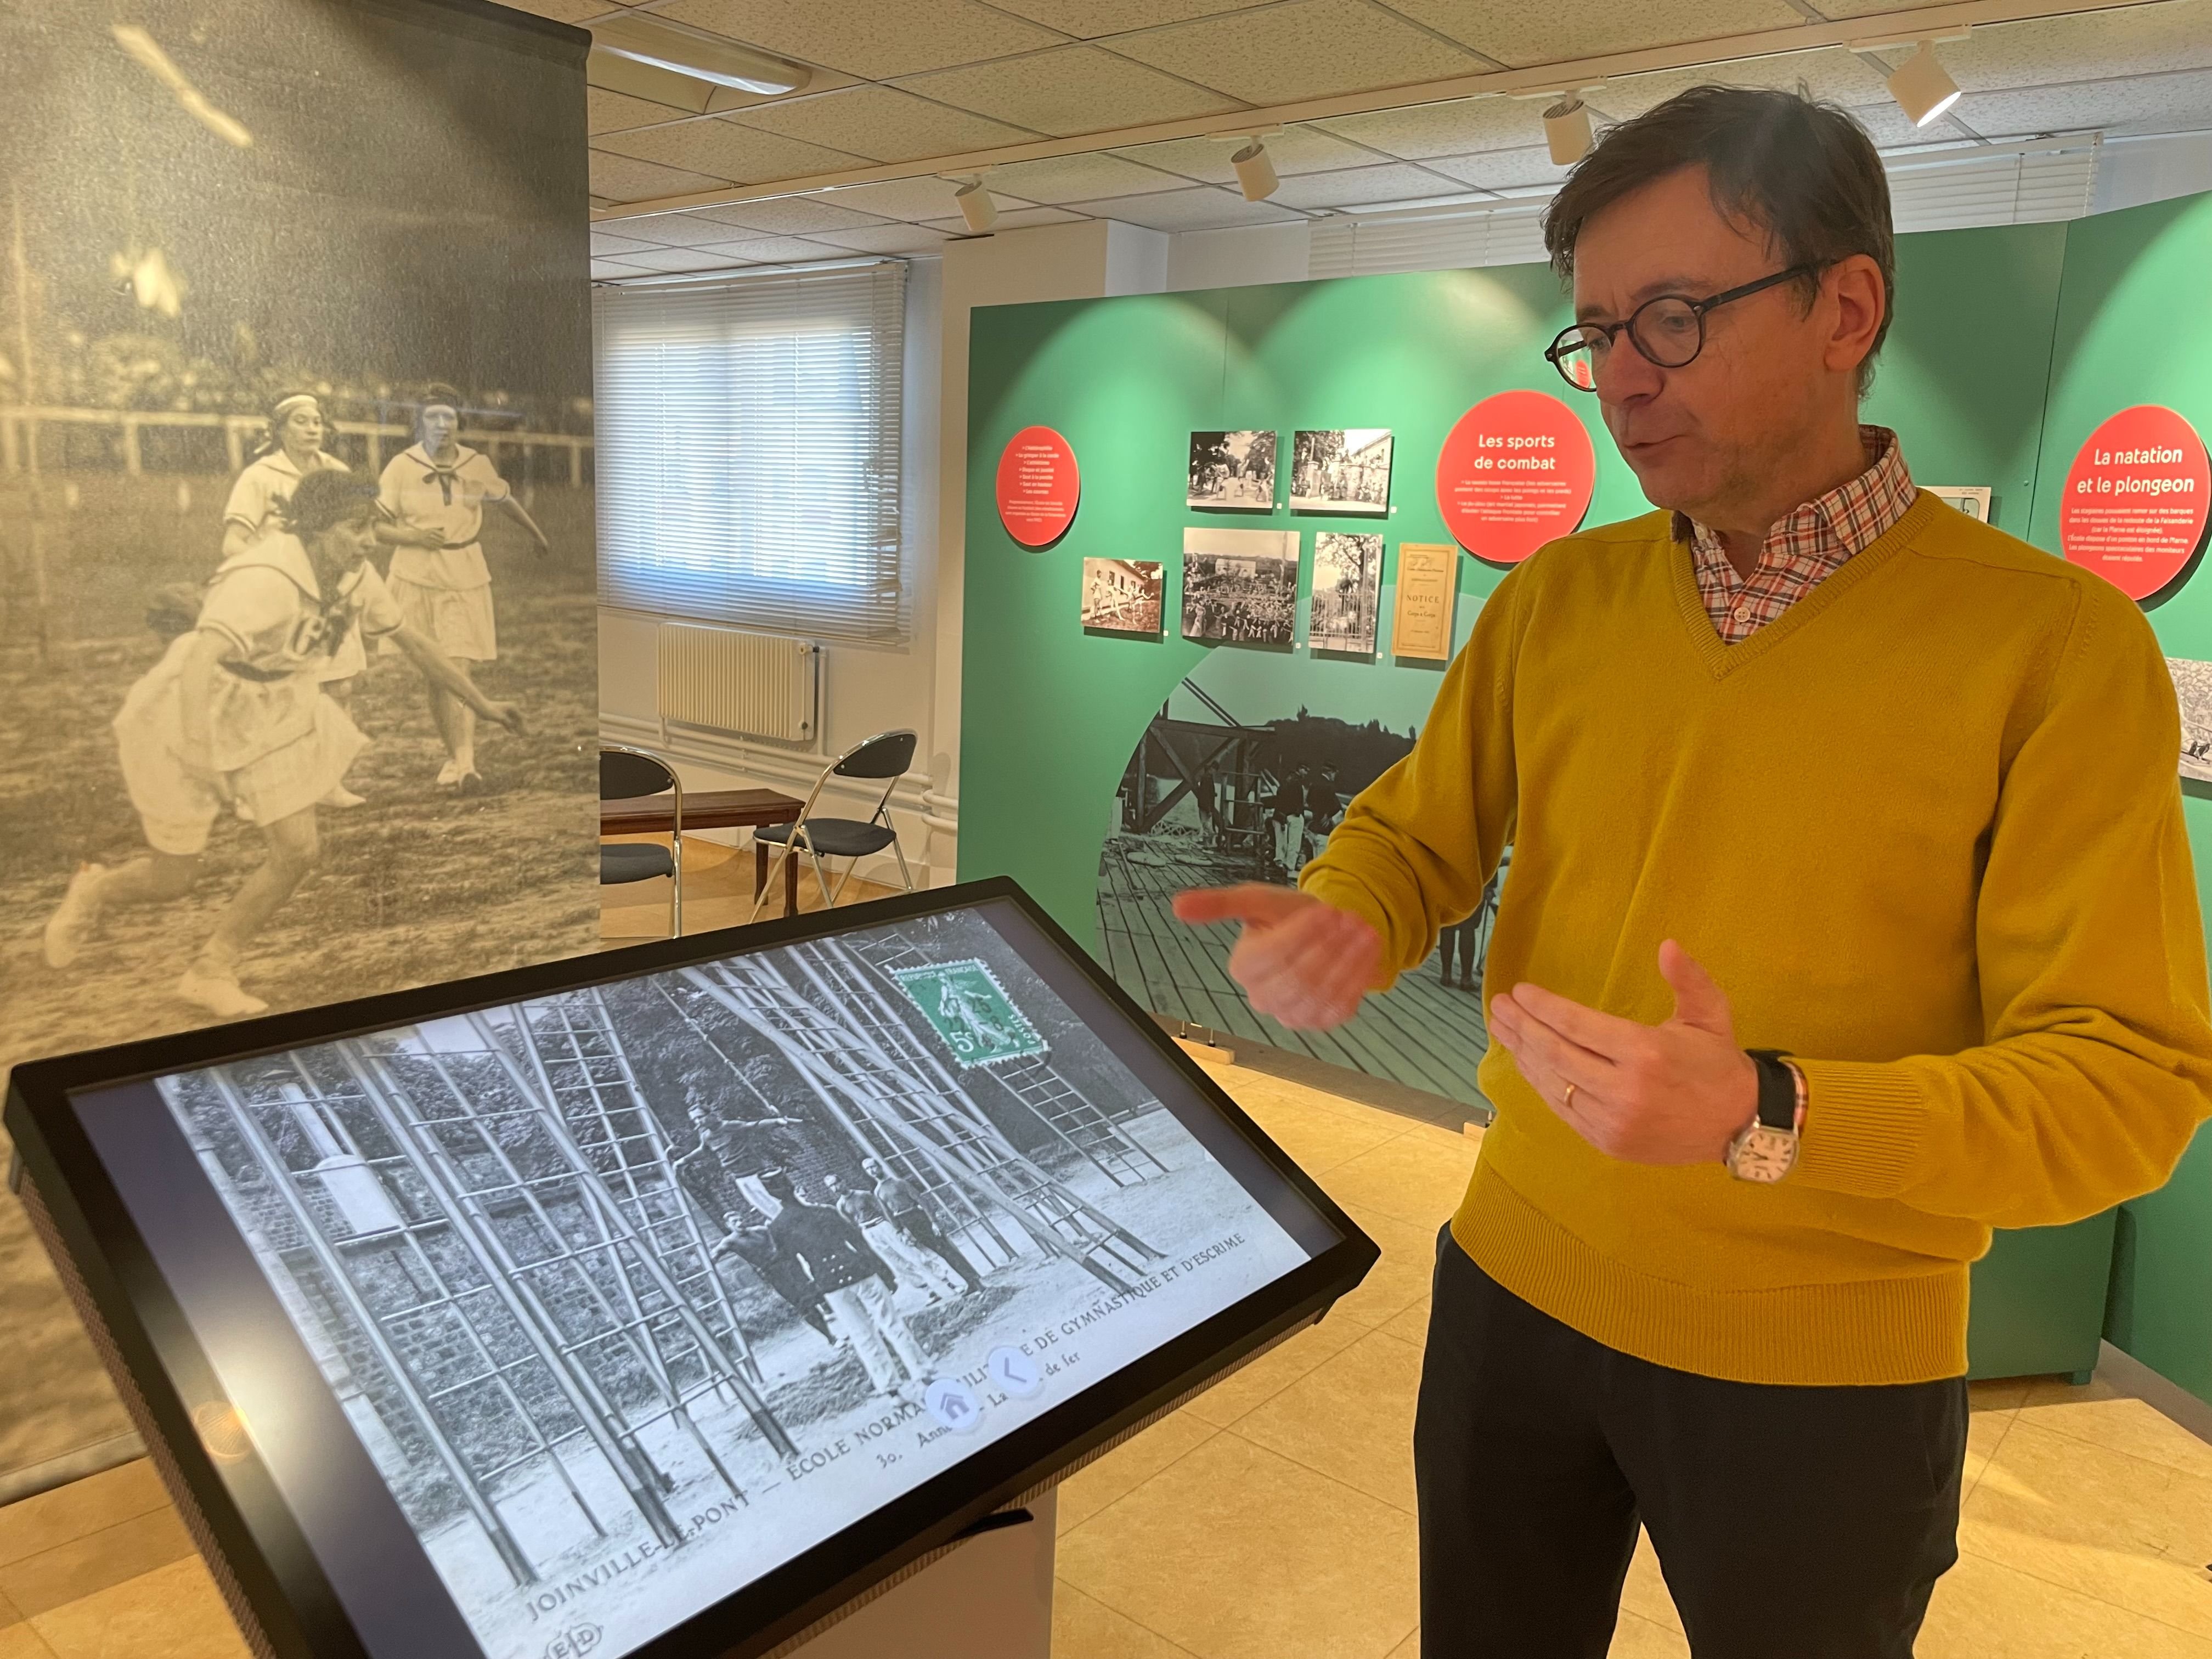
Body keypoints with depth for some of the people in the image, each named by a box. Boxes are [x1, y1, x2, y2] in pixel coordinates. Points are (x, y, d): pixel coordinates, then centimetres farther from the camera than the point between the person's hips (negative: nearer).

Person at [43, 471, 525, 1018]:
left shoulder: (356, 578, -8)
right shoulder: (265, 581, -31)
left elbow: (412, 642, 5)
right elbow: (200, 660, -42)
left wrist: (481, 703, 8)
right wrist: (197, 747, -52)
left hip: (269, 720, 7)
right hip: (190, 722, -7)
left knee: (299, 850, -3)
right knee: (172, 880, 5)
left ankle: (210, 974, 15)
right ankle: (95, 891, 42)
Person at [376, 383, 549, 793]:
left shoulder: (477, 465, 2)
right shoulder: (401, 467, -4)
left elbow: (505, 500, 22)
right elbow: (376, 525, -2)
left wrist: (537, 534, 36)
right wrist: (411, 535, -21)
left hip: (466, 579, 0)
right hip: (417, 581, 0)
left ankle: (466, 762, -19)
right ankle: (453, 756, 17)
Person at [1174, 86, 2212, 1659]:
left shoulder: (2057, 645, -15)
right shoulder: (1553, 603, -1)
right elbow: (1415, 834, 7)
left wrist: (1764, 1122, -32)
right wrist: (1341, 923, -17)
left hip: (1829, 1376, -3)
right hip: (1514, 1292, 4)